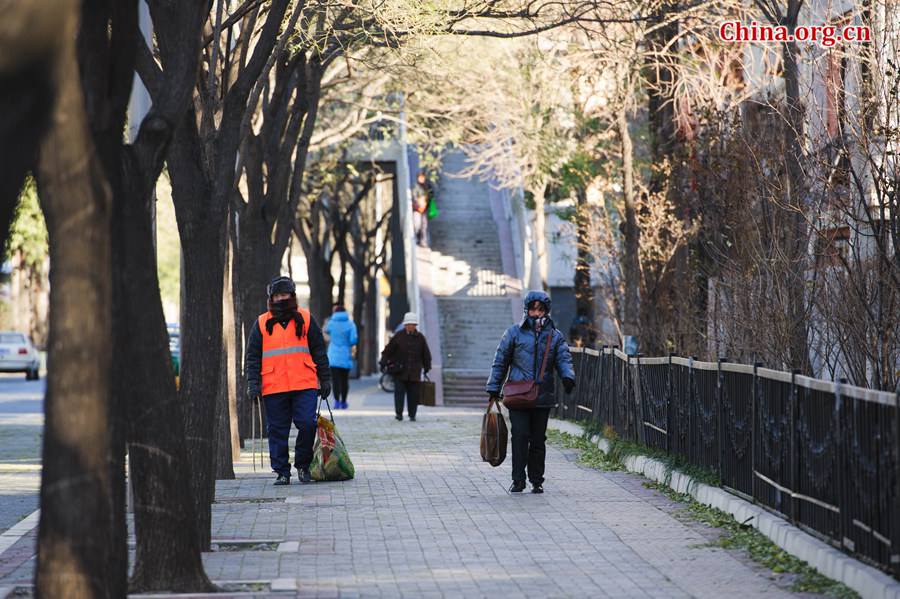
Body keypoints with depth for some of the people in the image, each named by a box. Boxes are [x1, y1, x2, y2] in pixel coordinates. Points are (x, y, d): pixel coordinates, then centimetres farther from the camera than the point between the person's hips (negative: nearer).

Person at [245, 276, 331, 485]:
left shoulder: (305, 319, 10)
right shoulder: (262, 324, 10)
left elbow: (319, 351, 13)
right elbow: (252, 357, 10)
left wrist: (325, 379, 9)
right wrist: (253, 384, 1)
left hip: (304, 385, 0)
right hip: (273, 388, 1)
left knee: (307, 424, -11)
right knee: (277, 431, 2)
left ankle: (303, 464, 9)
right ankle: (281, 472, 10)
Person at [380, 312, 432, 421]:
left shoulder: (420, 338, 6)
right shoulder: (398, 336, -1)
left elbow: (426, 354, 14)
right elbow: (388, 350, 0)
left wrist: (427, 367, 15)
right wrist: (383, 363, -6)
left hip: (414, 372, 2)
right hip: (399, 371, -2)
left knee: (413, 394, 3)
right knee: (399, 392, -9)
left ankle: (412, 415, 12)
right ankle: (399, 414, -7)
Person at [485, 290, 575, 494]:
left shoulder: (555, 336, 11)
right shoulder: (514, 333, 6)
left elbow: (564, 359, 5)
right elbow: (500, 361, 10)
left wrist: (568, 377, -17)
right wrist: (493, 388, 7)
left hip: (543, 397, 2)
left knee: (538, 439, 6)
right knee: (520, 436, -11)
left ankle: (537, 480, 15)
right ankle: (518, 480, -8)